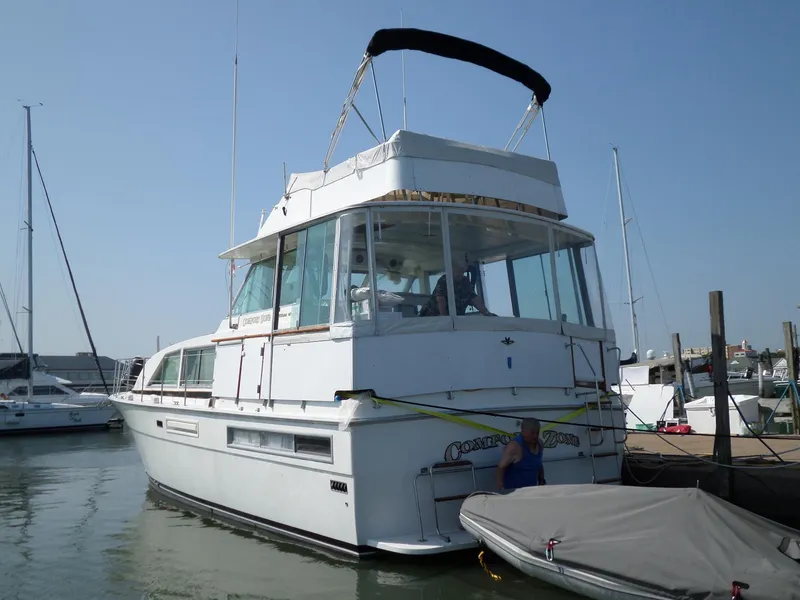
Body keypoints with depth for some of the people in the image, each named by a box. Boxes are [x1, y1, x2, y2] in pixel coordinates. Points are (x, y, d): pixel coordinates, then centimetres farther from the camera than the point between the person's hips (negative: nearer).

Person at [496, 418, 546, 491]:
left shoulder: (539, 445, 5)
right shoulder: (515, 446, -20)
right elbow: (501, 466, -22)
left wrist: (541, 481, 16)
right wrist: (500, 487, -26)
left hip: (531, 490, 8)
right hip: (513, 491, -8)